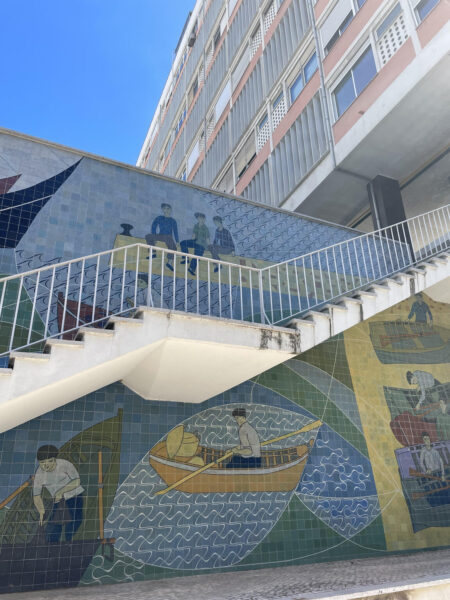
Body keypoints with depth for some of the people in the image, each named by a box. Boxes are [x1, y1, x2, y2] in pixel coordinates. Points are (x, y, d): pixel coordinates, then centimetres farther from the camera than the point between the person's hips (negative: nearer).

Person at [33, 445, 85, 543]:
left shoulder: (65, 464, -15)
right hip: (59, 502, 3)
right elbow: (36, 496, -4)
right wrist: (41, 512, -19)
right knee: (51, 531, -2)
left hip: (74, 496, -3)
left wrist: (62, 491, -25)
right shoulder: (39, 474, -7)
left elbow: (77, 481, -12)